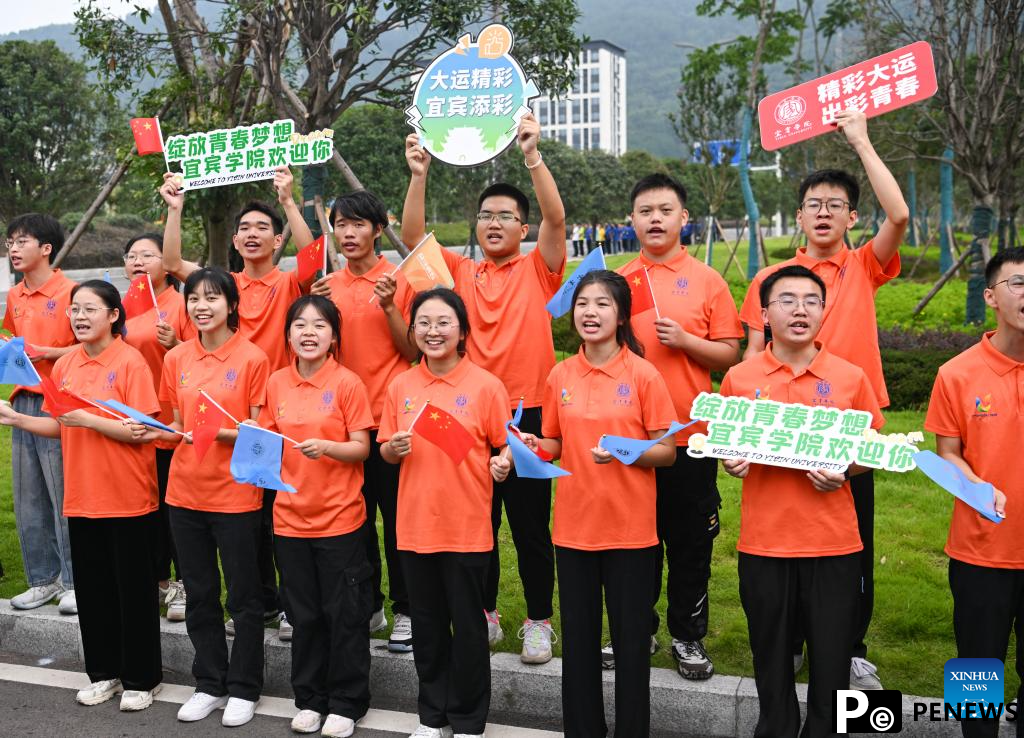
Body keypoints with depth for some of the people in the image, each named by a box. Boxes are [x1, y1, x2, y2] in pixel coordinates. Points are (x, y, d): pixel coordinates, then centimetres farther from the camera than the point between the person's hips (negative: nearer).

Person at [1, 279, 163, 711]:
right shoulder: (64, 365, 7)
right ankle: (104, 672, 30)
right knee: (92, 588, 14)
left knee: (133, 590, 5)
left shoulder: (130, 362, -12)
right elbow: (59, 427, 13)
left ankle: (141, 679, 18)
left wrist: (88, 419, -23)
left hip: (128, 500, -6)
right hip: (81, 497, 6)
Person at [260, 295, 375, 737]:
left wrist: (326, 446, -25)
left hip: (340, 518, -4)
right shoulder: (276, 383, 4)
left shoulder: (348, 383, -8)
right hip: (291, 517, 4)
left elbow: (362, 448, -8)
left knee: (344, 615, 5)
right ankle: (310, 699, 29)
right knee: (304, 614, 14)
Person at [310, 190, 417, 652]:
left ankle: (405, 611, 14)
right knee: (356, 518, 12)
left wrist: (389, 307, -18)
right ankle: (368, 605, 25)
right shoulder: (330, 285, 9)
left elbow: (412, 351, -6)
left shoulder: (399, 281, -4)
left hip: (390, 417, -4)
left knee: (396, 518, 2)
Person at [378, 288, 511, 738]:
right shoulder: (400, 386, 3)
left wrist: (503, 463, -23)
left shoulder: (486, 385, -7)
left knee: (468, 625, 7)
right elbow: (385, 451, 9)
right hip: (415, 525, 4)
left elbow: (506, 447, -2)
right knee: (427, 624, 15)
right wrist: (394, 448, -12)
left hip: (467, 528, -3)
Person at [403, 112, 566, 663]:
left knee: (530, 524, 6)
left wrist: (532, 156, -23)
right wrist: (419, 175, -13)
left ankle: (539, 622, 20)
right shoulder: (461, 272, 9)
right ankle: (485, 615, 27)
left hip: (527, 415, -3)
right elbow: (413, 236, -1)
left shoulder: (538, 270, 3)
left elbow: (556, 218, -13)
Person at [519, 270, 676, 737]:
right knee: (578, 637, 12)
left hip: (630, 528, -3)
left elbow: (667, 452, -5)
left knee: (630, 637, 6)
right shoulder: (560, 376, 3)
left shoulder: (643, 375, -7)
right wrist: (534, 446, -7)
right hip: (573, 526, 3)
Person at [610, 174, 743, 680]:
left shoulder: (707, 280, 2)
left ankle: (689, 638, 21)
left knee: (690, 543, 7)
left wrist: (684, 340, -13)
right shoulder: (616, 281, 8)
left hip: (688, 434, -2)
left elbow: (730, 354, 1)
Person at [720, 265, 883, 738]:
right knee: (771, 659, 13)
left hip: (834, 543, 0)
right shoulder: (739, 379, 0)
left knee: (831, 660, 8)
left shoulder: (851, 378, 0)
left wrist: (844, 472, -11)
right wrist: (730, 462, -11)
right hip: (763, 542, 1)